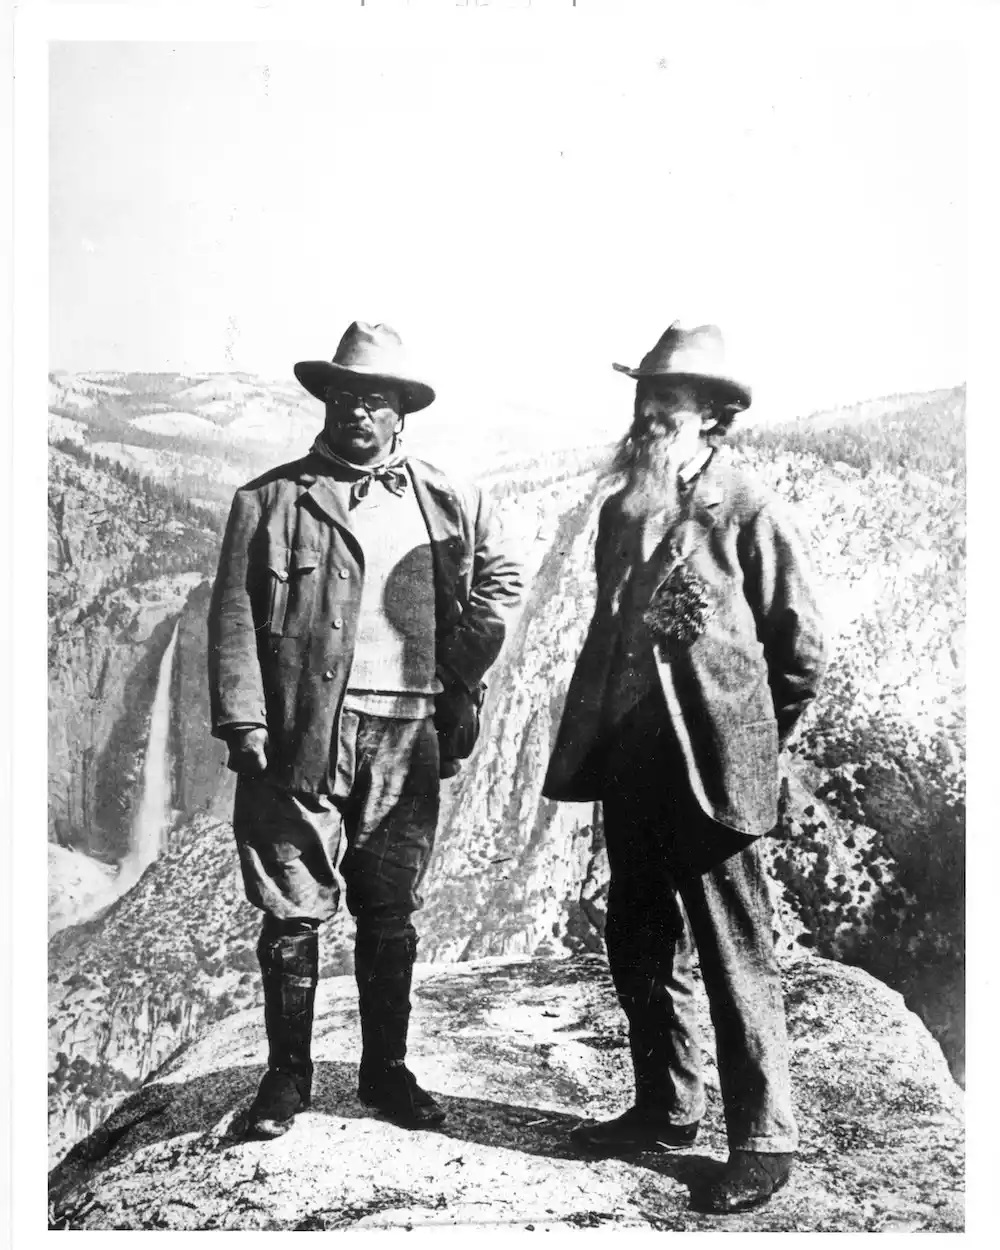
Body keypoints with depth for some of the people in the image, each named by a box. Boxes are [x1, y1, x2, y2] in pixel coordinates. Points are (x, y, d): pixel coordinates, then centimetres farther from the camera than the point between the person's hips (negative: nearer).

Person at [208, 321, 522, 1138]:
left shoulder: (449, 504, 10)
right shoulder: (271, 500, 2)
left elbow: (498, 582, 21)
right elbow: (235, 617, -2)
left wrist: (462, 686, 10)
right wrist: (244, 723, -11)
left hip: (409, 736, 2)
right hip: (303, 734, -2)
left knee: (392, 917, 12)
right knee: (294, 912, 4)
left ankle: (386, 1071, 28)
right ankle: (288, 1077, 22)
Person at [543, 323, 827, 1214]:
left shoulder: (751, 513, -8)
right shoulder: (621, 511, 11)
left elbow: (802, 651, -3)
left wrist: (750, 744, 4)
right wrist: (595, 738, 15)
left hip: (712, 772, -7)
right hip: (630, 766, 7)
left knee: (736, 961, 2)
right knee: (640, 948, 16)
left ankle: (764, 1142, 18)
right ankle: (666, 1110, 34)